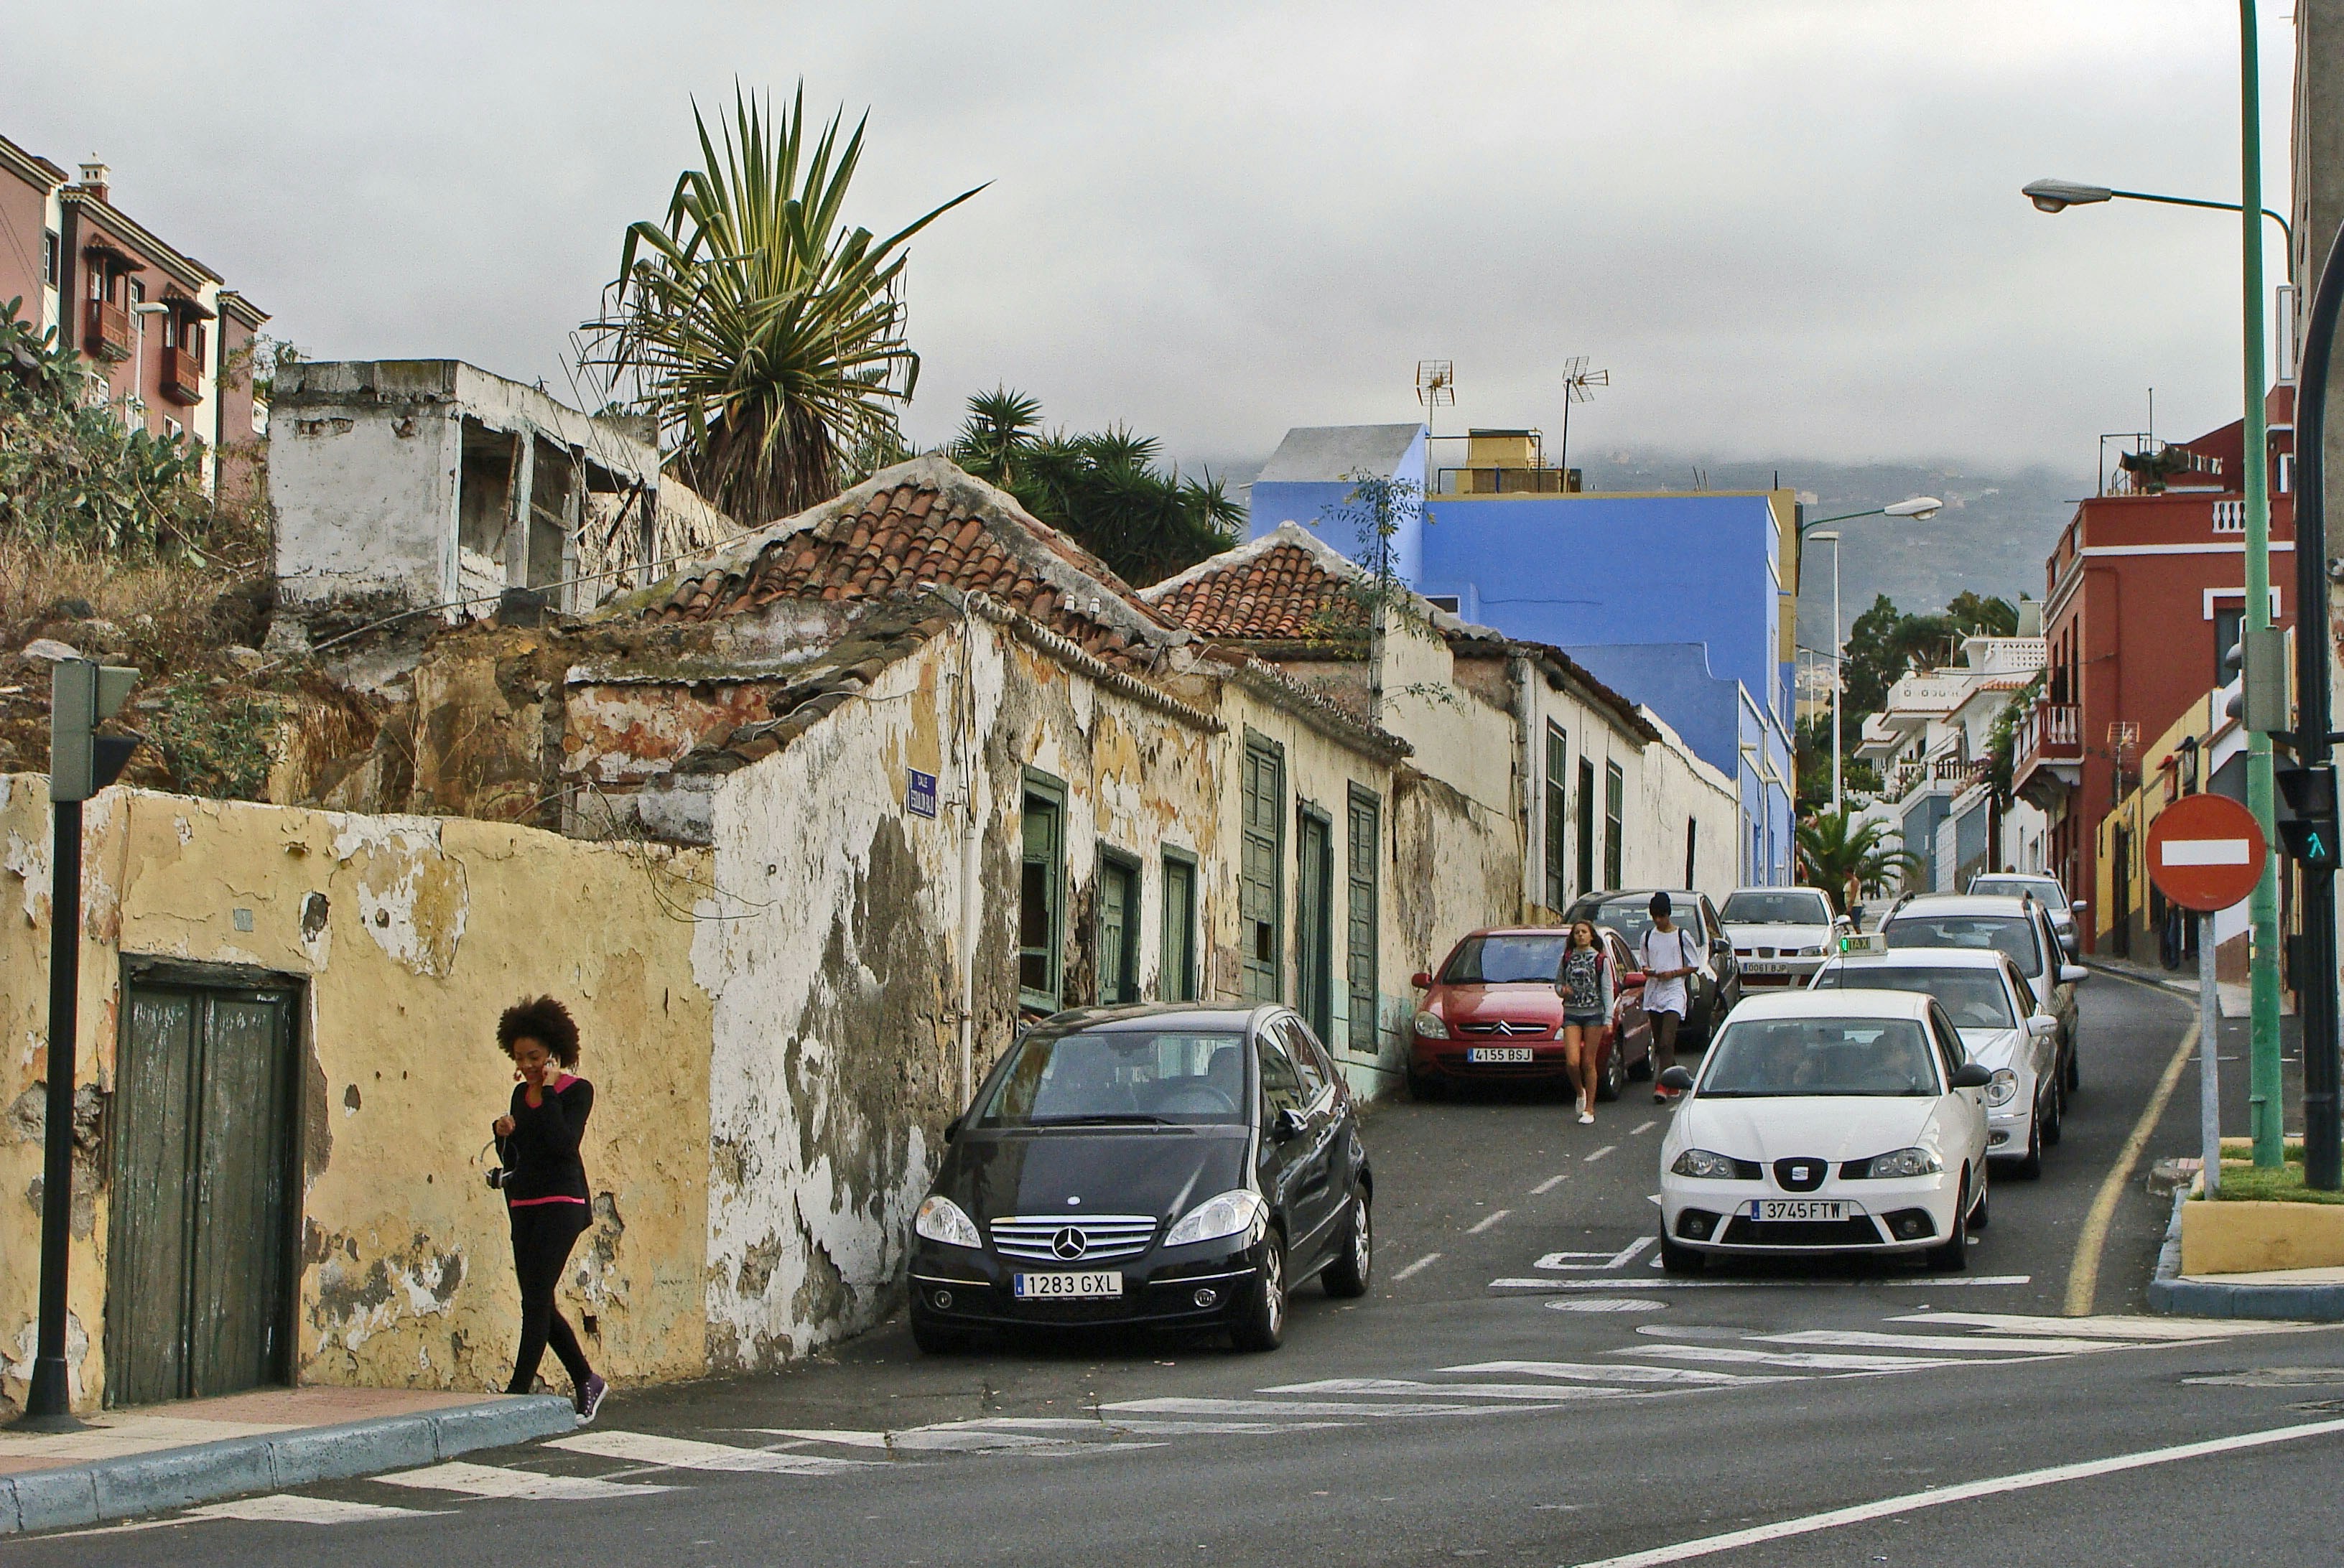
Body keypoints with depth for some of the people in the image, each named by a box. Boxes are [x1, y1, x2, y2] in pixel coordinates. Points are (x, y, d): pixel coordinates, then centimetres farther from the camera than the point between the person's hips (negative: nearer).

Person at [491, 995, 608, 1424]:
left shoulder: (577, 1091, -5)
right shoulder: (522, 1094, 14)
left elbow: (564, 1143, -20)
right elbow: (512, 1158, 18)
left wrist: (548, 1091, -17)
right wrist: (503, 1133, -2)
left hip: (562, 1202, -7)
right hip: (523, 1204, 7)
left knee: (536, 1298, -12)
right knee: (538, 1303, 8)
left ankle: (518, 1390, -14)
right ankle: (587, 1382, 21)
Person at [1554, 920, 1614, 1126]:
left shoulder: (1601, 960, 2)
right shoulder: (1567, 959, 8)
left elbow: (1607, 990, 0)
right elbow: (1558, 982, 18)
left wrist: (1608, 1019, -7)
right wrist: (1563, 990, -7)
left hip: (1593, 1014, -2)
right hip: (1571, 1014, 2)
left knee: (1588, 1063, 0)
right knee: (1573, 1062, -10)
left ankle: (1589, 1109, 7)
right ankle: (1580, 1092, 20)